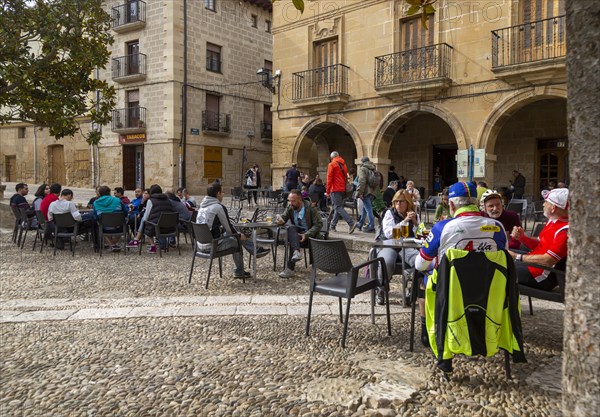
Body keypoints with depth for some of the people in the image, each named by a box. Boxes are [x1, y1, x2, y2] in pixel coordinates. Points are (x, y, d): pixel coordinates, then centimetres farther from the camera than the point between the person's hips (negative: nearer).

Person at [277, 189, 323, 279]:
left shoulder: (310, 207, -13)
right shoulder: (290, 207, -2)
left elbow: (319, 224, -14)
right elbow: (283, 217, 11)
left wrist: (306, 235, -27)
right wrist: (281, 220, -16)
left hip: (309, 233, -4)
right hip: (296, 232, 4)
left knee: (292, 241, -33)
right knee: (291, 227, -31)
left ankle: (290, 269, -31)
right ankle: (296, 252, -48)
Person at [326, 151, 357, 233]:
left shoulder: (331, 164, -5)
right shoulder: (343, 164, 15)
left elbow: (329, 178, -9)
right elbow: (345, 177, 15)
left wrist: (328, 191, -6)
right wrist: (344, 188, 17)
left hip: (335, 189, -8)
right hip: (342, 189, 8)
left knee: (338, 207, -9)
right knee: (338, 207, 12)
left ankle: (351, 223, -21)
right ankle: (333, 226, 17)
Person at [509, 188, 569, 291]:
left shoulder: (565, 231, -25)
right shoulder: (552, 222, 9)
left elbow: (547, 261, -27)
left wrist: (518, 257, -18)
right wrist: (521, 237, -3)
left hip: (543, 278, -11)